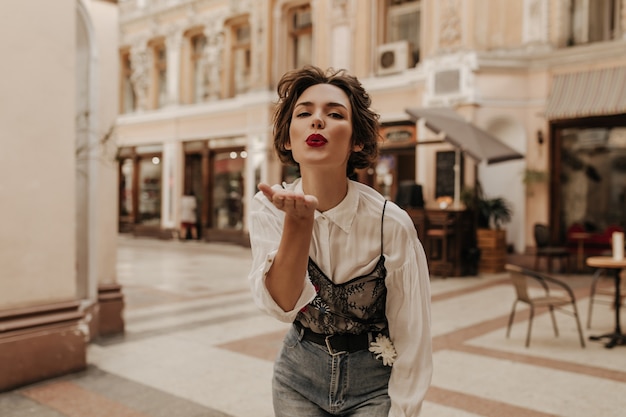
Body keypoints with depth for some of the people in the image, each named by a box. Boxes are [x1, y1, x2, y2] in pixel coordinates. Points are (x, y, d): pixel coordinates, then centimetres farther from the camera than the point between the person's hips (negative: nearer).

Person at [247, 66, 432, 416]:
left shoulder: (391, 223, -22)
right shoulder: (268, 208, -14)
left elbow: (411, 340, -15)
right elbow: (281, 304, -26)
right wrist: (299, 221, -40)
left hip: (372, 384, -2)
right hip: (300, 373, 2)